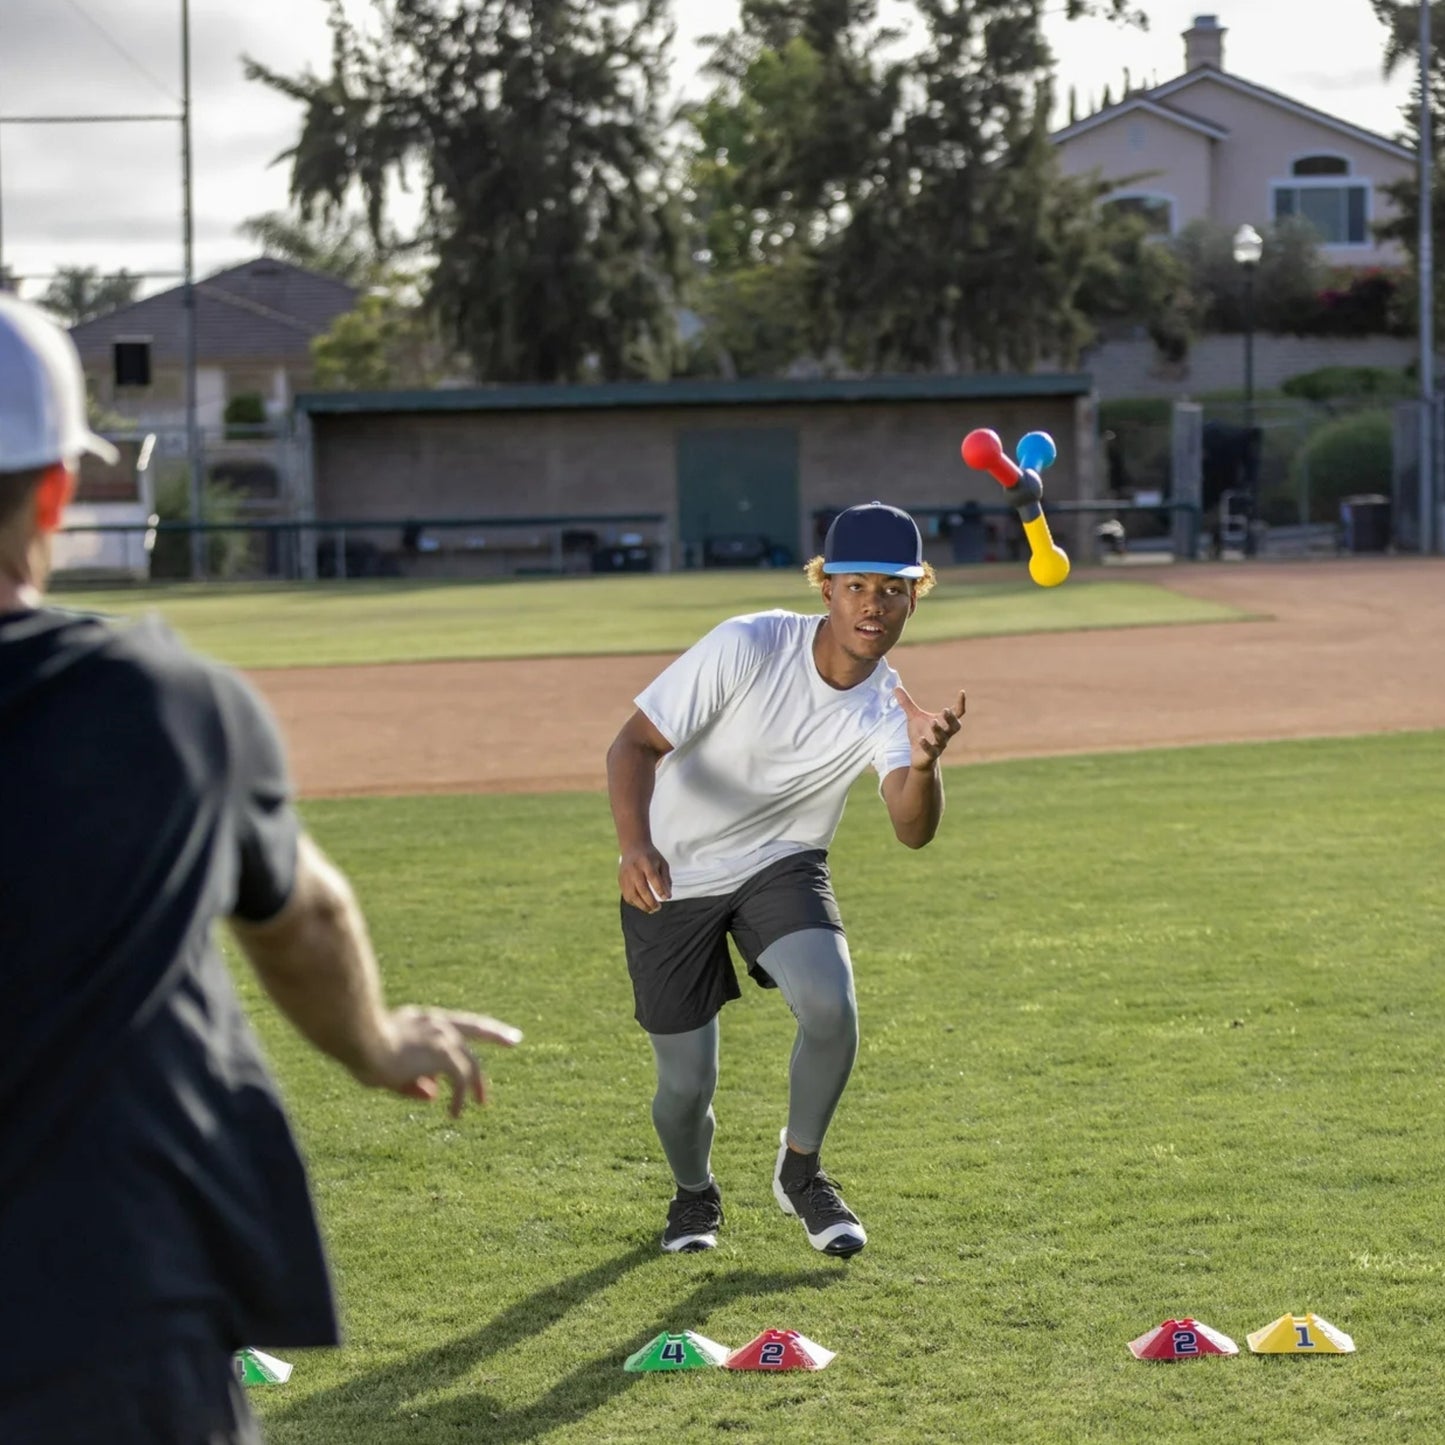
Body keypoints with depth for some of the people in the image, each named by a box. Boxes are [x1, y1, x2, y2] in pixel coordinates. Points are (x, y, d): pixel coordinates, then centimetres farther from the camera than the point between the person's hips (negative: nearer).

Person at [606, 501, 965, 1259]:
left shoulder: (887, 707, -14)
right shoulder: (748, 647, -23)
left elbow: (913, 832, -28)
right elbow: (634, 744, -22)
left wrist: (923, 766, -50)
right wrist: (635, 845, -40)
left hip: (781, 867, 2)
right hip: (672, 880, -2)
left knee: (831, 1007, -26)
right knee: (686, 1086, -2)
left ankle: (799, 1172, 3)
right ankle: (694, 1193, 35)